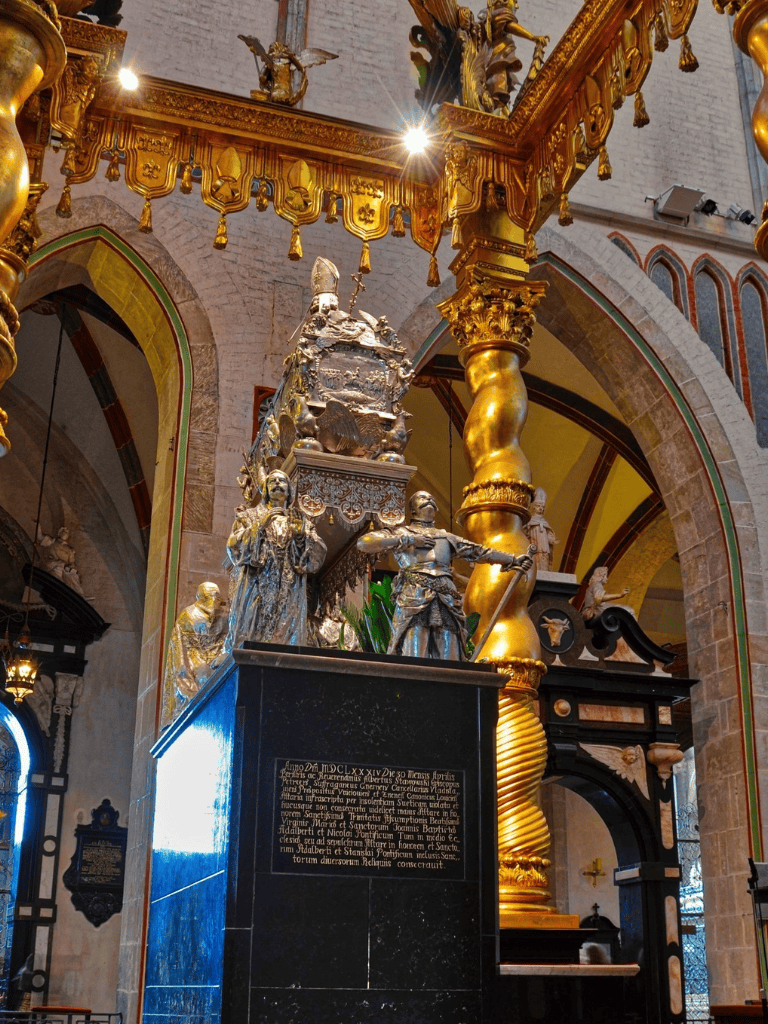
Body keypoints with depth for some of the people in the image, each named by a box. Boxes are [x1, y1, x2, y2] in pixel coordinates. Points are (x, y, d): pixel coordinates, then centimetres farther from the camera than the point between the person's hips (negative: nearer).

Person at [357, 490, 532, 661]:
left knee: (449, 659, -5)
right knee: (412, 662, -14)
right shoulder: (401, 533, 17)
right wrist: (407, 540, -1)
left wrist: (513, 560, 19)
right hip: (413, 598, -4)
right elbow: (364, 543, 4)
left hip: (446, 600, 4)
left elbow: (480, 552, 28)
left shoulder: (446, 537, 29)